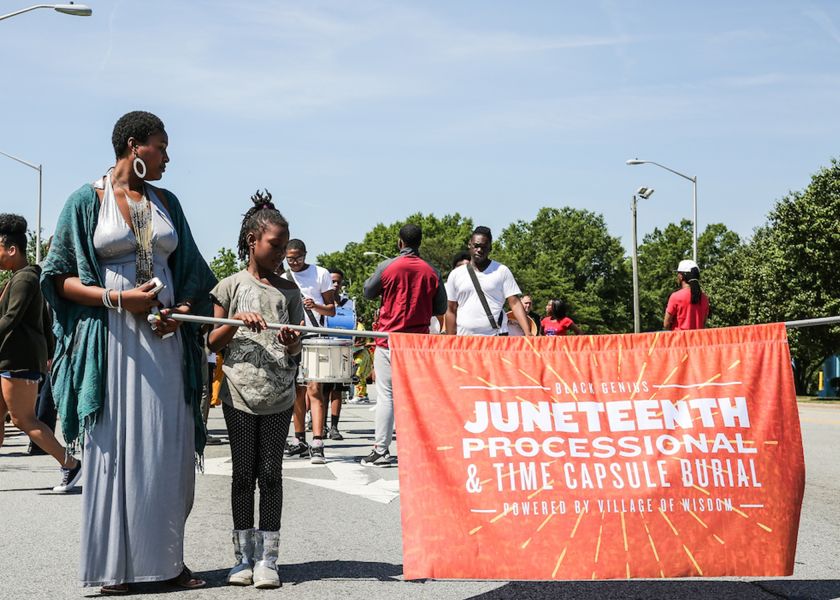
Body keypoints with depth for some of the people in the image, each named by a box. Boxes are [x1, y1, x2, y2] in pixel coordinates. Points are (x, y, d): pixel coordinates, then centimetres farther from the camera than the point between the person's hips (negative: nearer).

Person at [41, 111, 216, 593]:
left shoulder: (166, 202, 13)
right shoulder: (88, 200, 0)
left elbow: (192, 274, 17)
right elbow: (59, 277, -2)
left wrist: (182, 311, -3)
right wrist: (117, 298, -14)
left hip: (164, 338, 4)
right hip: (111, 340, -4)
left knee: (170, 451, 3)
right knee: (115, 449, -2)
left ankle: (168, 557, 12)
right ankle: (115, 564, 6)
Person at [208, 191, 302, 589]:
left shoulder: (288, 291, 10)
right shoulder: (231, 286, 5)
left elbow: (295, 350, 12)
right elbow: (212, 344, 5)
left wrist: (291, 343, -11)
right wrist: (237, 322, -12)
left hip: (278, 395, 1)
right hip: (239, 393, -1)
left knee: (271, 474, 2)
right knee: (243, 474, 4)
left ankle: (267, 558, 6)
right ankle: (244, 556, 12)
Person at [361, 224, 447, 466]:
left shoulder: (387, 267, -7)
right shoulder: (431, 272, 0)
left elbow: (368, 292, 7)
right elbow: (441, 309, 6)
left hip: (389, 340, -2)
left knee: (386, 396, 1)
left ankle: (381, 451, 0)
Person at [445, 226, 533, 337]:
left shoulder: (502, 271, 5)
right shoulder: (455, 275, 10)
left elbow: (515, 304, 0)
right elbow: (451, 311, 12)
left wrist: (527, 333, -13)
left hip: (496, 338, -2)